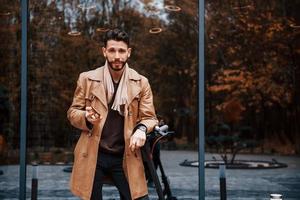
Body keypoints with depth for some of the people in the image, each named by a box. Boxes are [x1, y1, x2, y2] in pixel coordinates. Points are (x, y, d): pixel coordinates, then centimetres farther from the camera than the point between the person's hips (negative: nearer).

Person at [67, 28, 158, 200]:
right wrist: (86, 117, -15)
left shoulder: (141, 82, 3)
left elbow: (149, 117, 4)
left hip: (125, 157, 0)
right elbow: (73, 112, 8)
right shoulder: (87, 79, 1)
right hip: (92, 155, 0)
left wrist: (141, 129, -19)